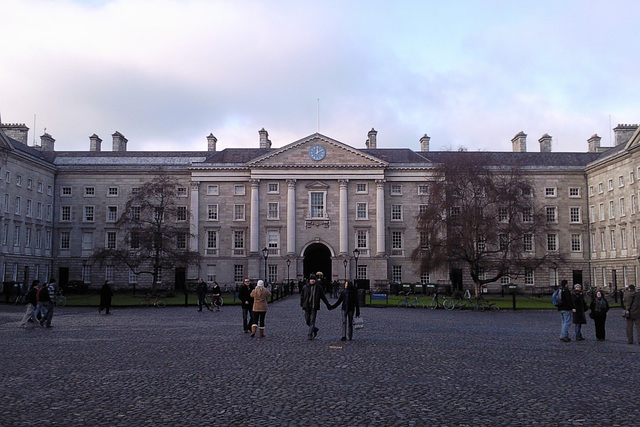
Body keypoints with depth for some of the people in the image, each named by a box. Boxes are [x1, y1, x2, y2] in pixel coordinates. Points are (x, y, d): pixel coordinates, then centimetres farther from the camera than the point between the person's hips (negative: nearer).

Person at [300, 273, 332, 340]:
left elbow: (323, 297, 10)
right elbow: (302, 295, 14)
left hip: (314, 307, -2)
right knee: (307, 321, 5)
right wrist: (301, 303, -1)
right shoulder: (305, 287, 5)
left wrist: (328, 305, 12)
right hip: (307, 307, 2)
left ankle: (310, 335, -4)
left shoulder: (319, 287, 2)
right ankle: (315, 329, 30)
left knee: (312, 321, -7)